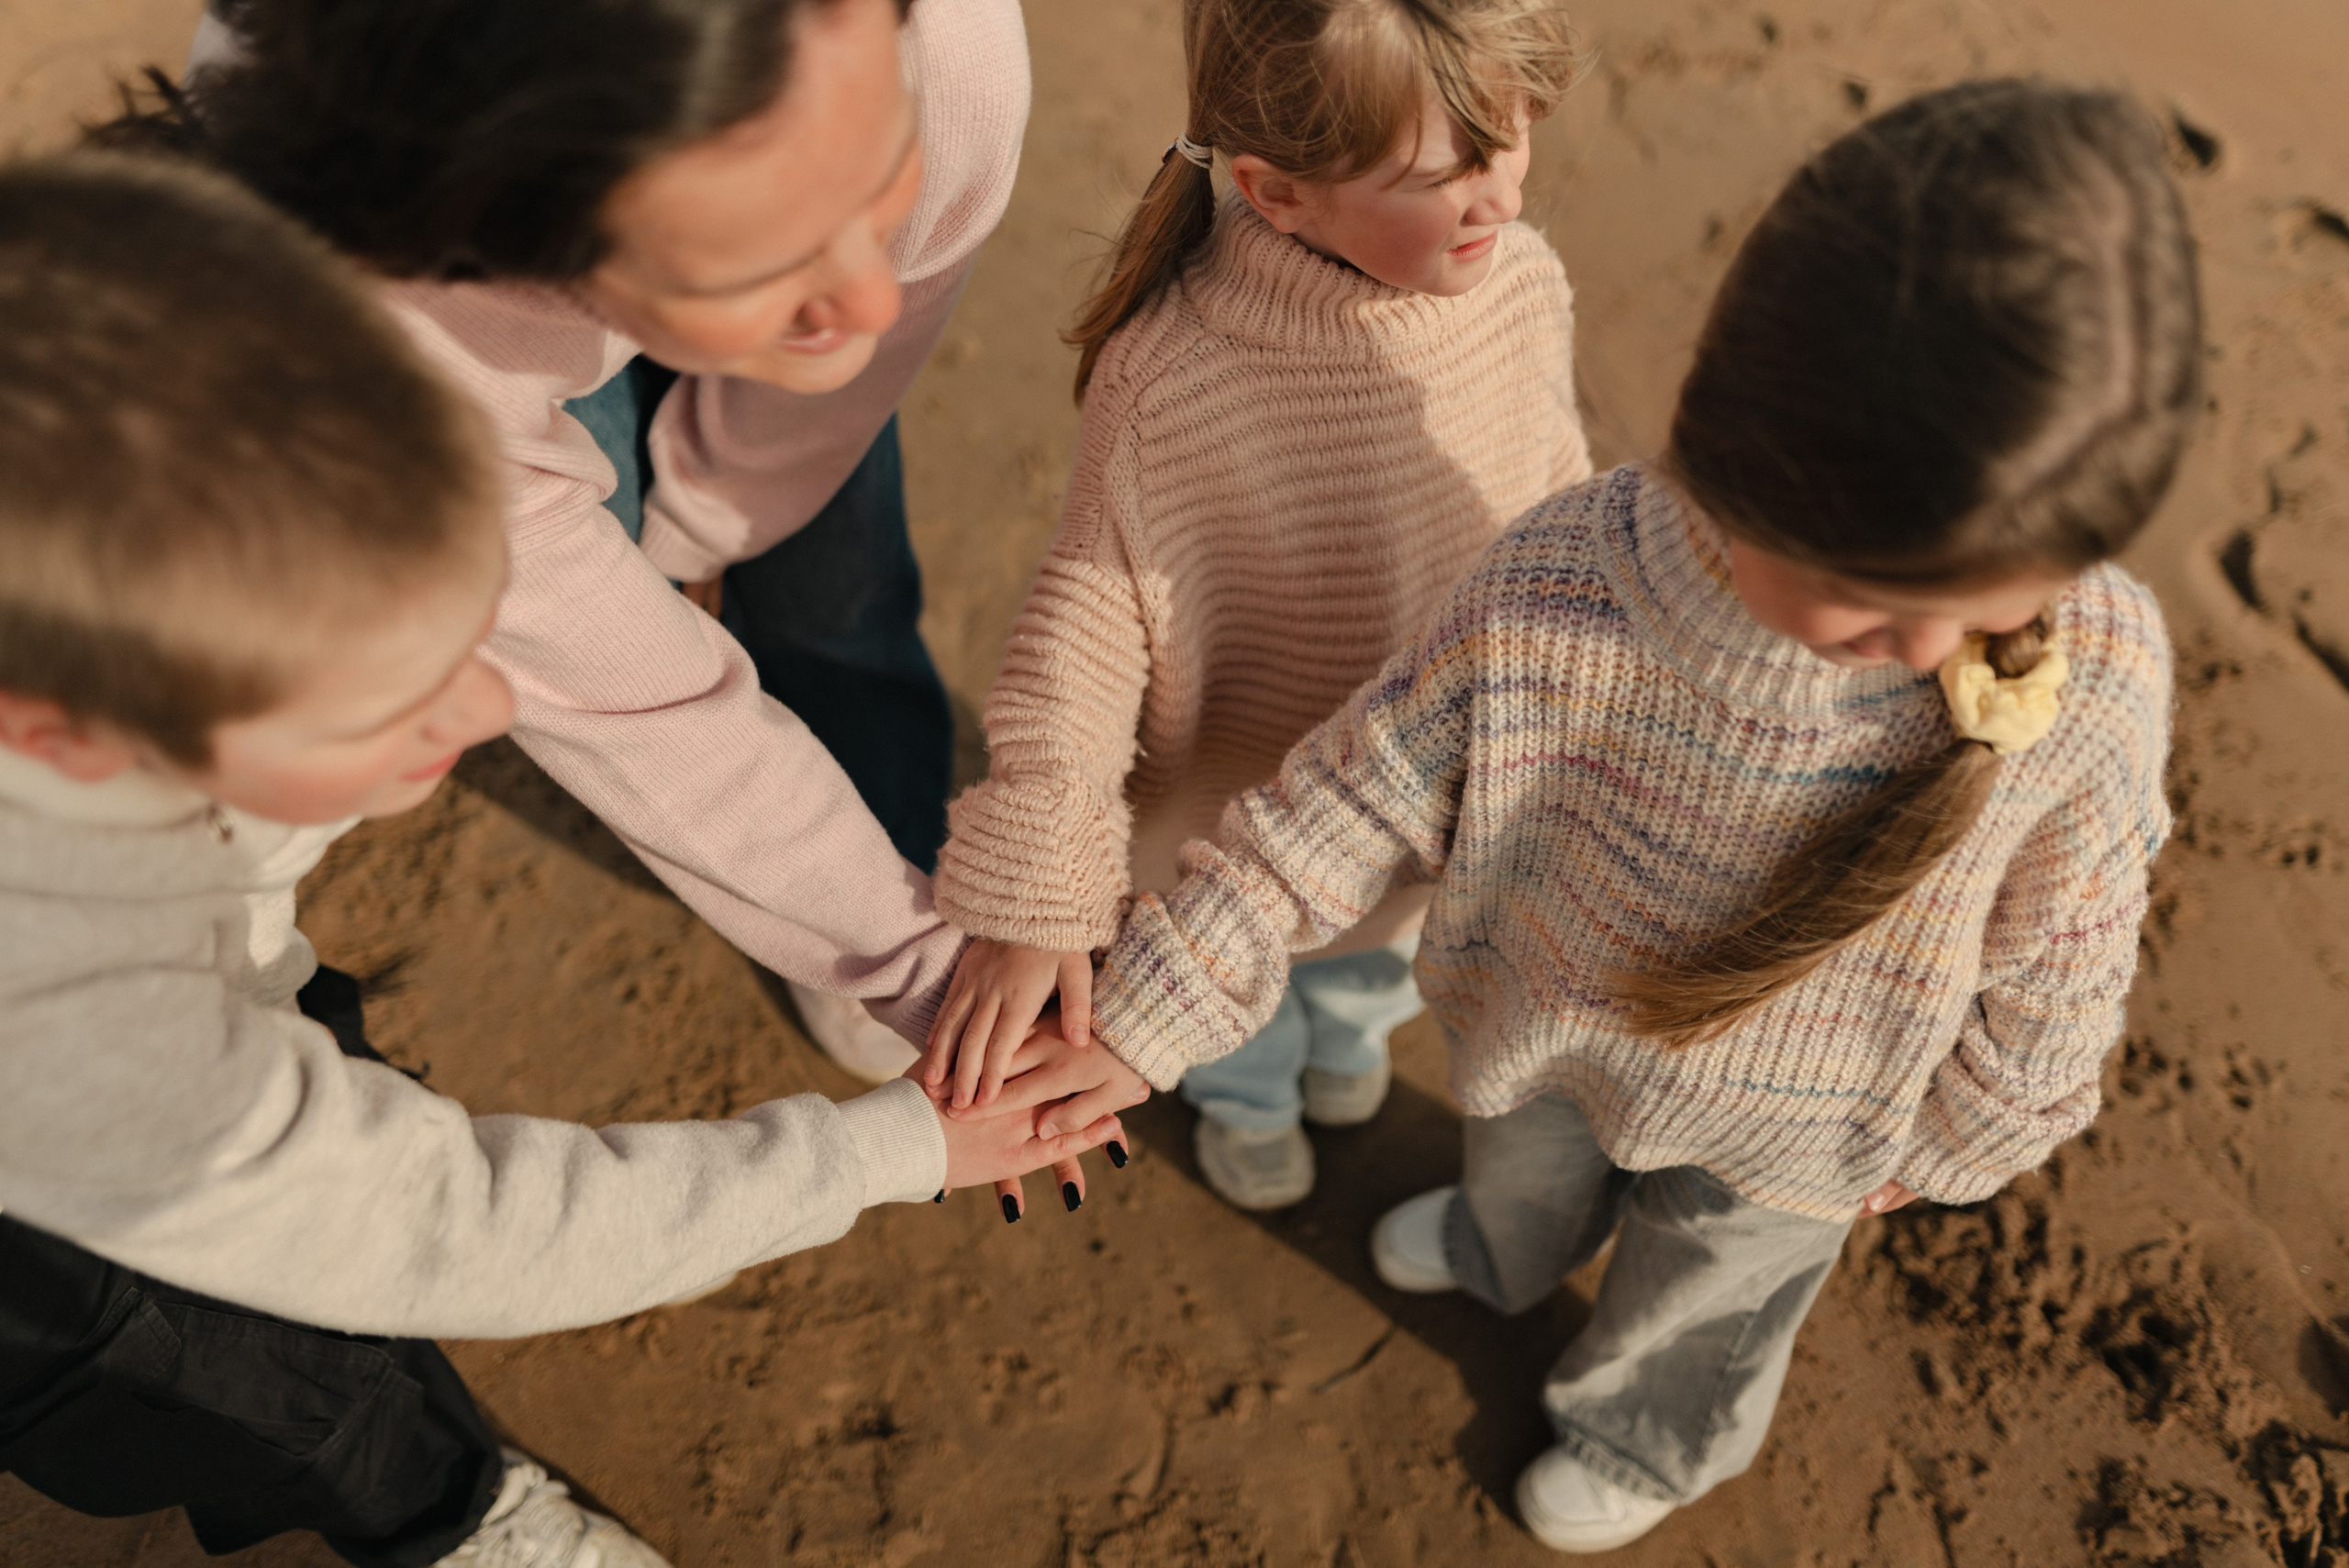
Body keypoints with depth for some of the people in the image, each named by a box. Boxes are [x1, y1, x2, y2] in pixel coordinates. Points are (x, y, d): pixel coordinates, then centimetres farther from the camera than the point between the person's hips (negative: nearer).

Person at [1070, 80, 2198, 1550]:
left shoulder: (2095, 680, -36)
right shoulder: (1551, 602, -37)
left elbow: (2052, 972, -16)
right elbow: (1346, 807, -23)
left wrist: (1944, 1142, 0)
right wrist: (1125, 1033, -21)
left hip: (1781, 1132, -1)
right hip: (1548, 1037, 1)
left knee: (1693, 1299, 32)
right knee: (1529, 1164, 37)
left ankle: (1654, 1440, 69)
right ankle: (1507, 1253, 76)